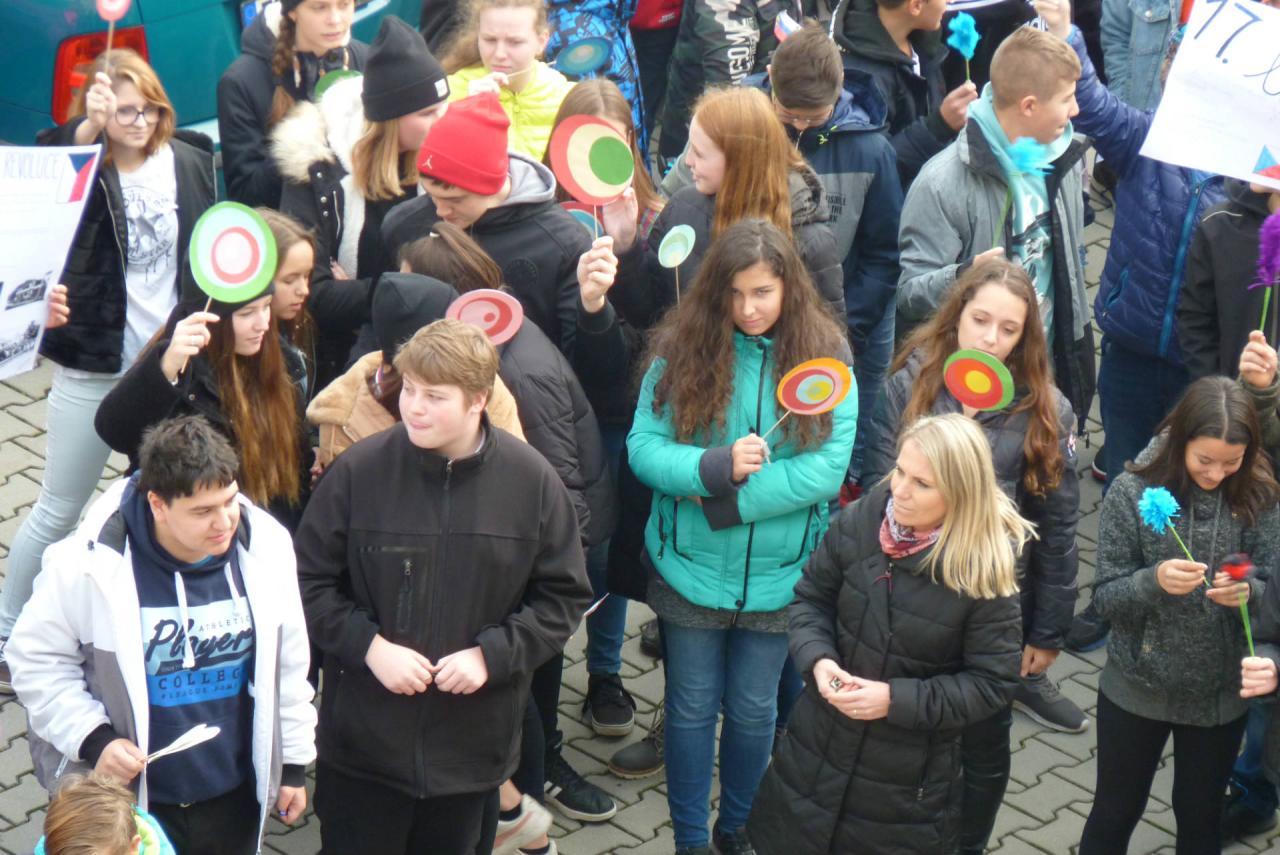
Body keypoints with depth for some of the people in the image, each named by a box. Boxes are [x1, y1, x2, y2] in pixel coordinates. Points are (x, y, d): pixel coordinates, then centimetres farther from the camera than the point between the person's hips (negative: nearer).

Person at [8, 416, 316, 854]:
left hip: (236, 795, 3)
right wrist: (91, 740, -17)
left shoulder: (264, 546, -10)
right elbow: (36, 660, -7)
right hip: (129, 798, -3)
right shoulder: (91, 564, -20)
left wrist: (293, 761, 10)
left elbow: (287, 664, 3)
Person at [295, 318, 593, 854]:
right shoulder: (359, 471, -10)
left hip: (472, 747, 1)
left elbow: (564, 596, 0)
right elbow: (309, 582, -2)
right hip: (365, 744, -1)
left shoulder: (531, 479, -7)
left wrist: (492, 654, -12)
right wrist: (369, 646, -15)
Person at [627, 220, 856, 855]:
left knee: (753, 711, 16)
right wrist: (718, 467, -27)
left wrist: (726, 499, -20)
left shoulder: (824, 357, -10)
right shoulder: (680, 349, -9)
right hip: (690, 570, 0)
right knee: (692, 708, 13)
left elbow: (828, 469, -16)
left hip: (777, 576, 0)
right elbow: (643, 447, -10)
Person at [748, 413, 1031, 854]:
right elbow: (810, 599, 4)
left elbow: (992, 683, -14)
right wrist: (818, 659, -15)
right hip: (820, 745, 4)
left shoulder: (986, 569, -20)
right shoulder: (859, 522, -10)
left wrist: (897, 700, -21)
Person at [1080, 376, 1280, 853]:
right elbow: (1105, 597, -13)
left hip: (1220, 693, 2)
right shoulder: (1132, 492, -15)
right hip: (1137, 688, -1)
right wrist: (1153, 581, -33)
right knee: (1115, 813, 16)